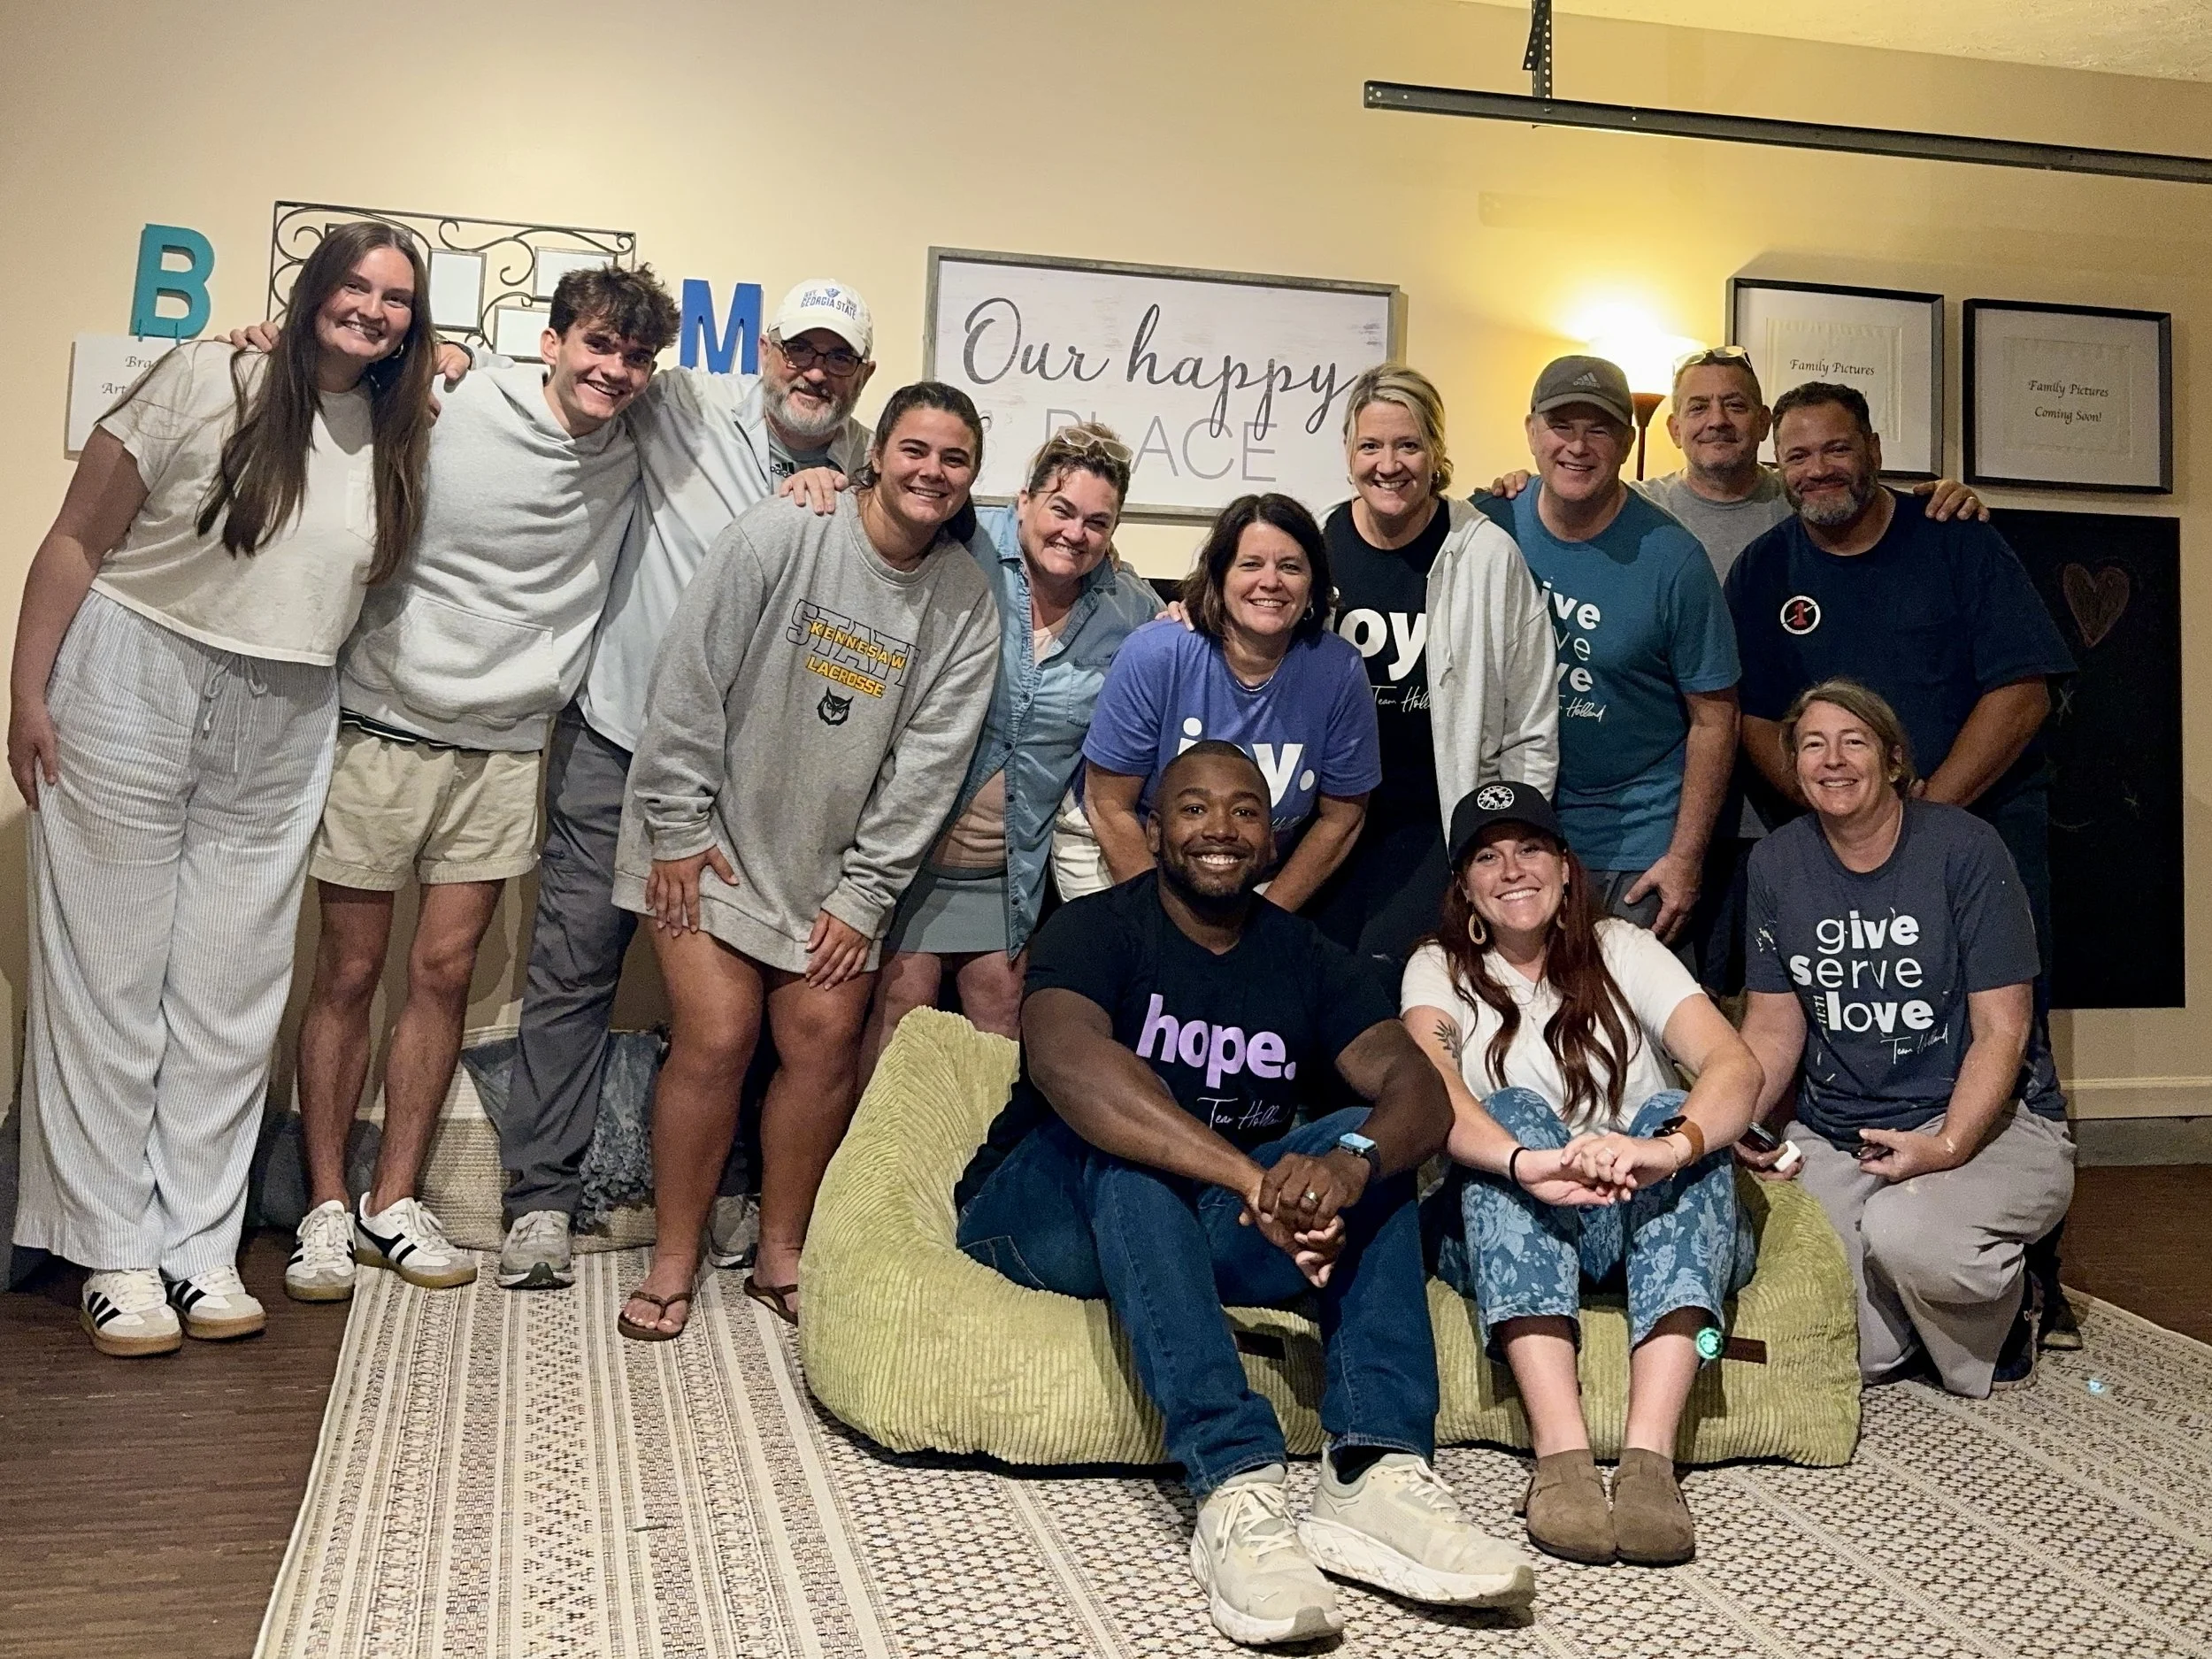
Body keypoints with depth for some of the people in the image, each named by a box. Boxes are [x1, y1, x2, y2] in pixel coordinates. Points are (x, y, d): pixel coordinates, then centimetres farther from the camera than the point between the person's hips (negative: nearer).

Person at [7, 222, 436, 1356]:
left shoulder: (398, 437, 6)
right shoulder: (206, 381, -6)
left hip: (281, 729, 4)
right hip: (134, 688, -4)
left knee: (232, 994, 7)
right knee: (112, 977, 2)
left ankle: (199, 1242, 16)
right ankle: (115, 1252, 10)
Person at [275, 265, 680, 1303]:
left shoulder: (636, 464, 3)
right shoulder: (446, 414, -8)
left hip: (503, 750, 3)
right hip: (382, 731, -3)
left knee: (443, 974, 6)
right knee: (348, 974, 3)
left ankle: (393, 1205, 19)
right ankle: (325, 1209, 16)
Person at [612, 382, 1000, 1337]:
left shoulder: (966, 600, -4)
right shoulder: (777, 538, -14)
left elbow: (927, 763, -4)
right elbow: (689, 684, -11)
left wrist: (863, 897, -6)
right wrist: (676, 831, -10)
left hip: (831, 860, 3)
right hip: (713, 837, -3)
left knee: (826, 1042, -1)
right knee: (716, 1038, -8)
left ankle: (781, 1255, 19)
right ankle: (673, 1260, 10)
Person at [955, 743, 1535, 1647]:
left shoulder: (1308, 958, 4)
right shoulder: (1097, 929, -11)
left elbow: (1419, 1087, -14)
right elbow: (1064, 1062, -34)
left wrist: (1348, 1164, -38)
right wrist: (1257, 1179, -45)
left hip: (1210, 1230, 4)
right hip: (1044, 1221, -4)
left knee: (1371, 1144, -18)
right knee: (1125, 1143, -34)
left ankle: (1375, 1471, -35)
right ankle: (1235, 1488, -46)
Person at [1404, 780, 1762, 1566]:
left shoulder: (1622, 950, 5)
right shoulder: (1440, 969, 4)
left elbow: (1738, 1066, -14)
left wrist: (1667, 1148, -37)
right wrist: (1526, 1162, -42)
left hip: (1649, 1222, 1)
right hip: (1508, 1232, -1)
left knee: (1676, 1115, -28)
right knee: (1511, 1111, -29)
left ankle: (1649, 1452, -43)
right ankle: (1561, 1452, -45)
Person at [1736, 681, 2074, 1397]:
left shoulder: (1963, 848, -9)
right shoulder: (1777, 863, 4)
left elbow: (2002, 1031, -10)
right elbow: (1774, 1026, 7)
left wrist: (1946, 1147, -24)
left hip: (1984, 1120, -3)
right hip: (1833, 1135, 3)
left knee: (1904, 1232, -34)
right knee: (1854, 1353, -15)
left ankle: (2004, 1298, 1)